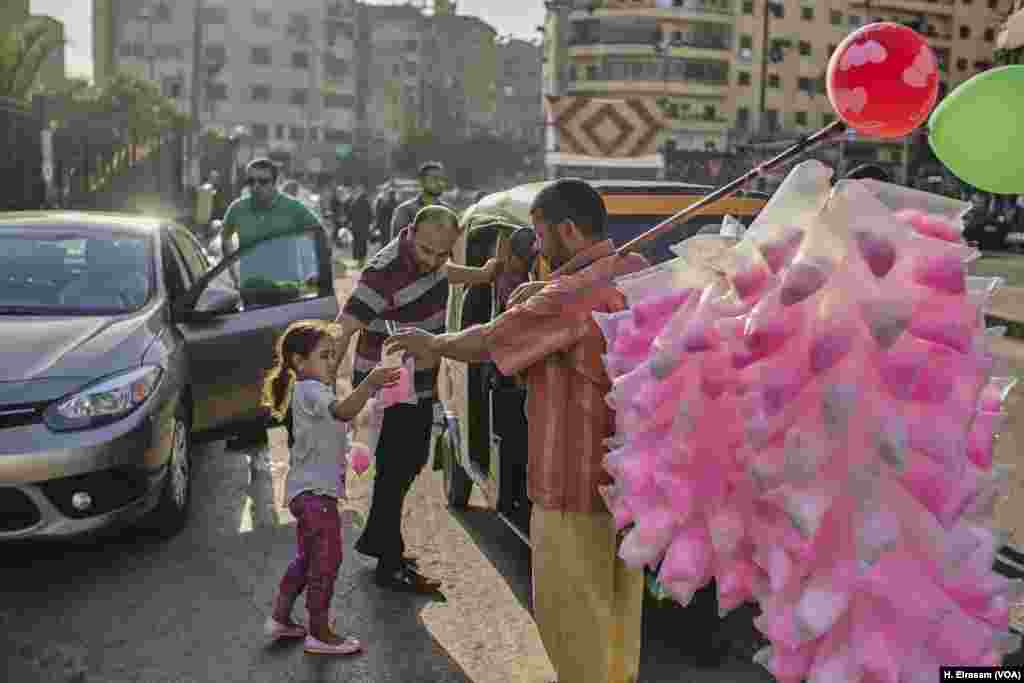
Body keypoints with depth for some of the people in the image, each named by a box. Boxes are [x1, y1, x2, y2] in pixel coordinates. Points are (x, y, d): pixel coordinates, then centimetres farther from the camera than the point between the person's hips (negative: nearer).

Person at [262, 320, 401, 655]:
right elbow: (343, 411, -37)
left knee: (307, 557, 21)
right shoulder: (310, 391, -17)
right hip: (315, 491, -11)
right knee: (327, 559, -5)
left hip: (310, 489, 11)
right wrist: (370, 382, -47)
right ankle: (319, 634, 3)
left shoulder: (313, 390, 18)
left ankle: (280, 618, 30)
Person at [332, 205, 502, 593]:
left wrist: (481, 275, 24)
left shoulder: (430, 258, -4)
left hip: (420, 385, 9)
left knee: (413, 462, 20)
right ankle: (390, 566, 12)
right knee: (394, 471, -2)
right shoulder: (385, 272, -28)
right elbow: (343, 328, -32)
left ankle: (375, 539, 37)